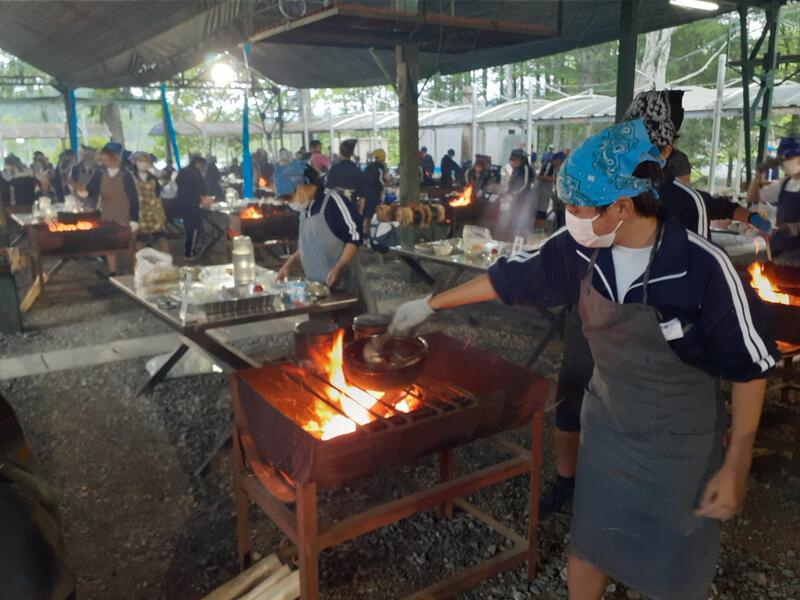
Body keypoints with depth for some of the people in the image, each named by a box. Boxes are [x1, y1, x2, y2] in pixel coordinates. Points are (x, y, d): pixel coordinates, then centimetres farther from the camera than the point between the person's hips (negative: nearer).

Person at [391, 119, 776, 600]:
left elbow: (749, 367, -16)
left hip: (680, 446, -3)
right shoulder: (578, 249, -14)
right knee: (589, 544, 20)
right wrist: (430, 304, 7)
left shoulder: (704, 267, -27)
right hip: (606, 427, 4)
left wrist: (736, 466, -13)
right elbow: (510, 278, -1)